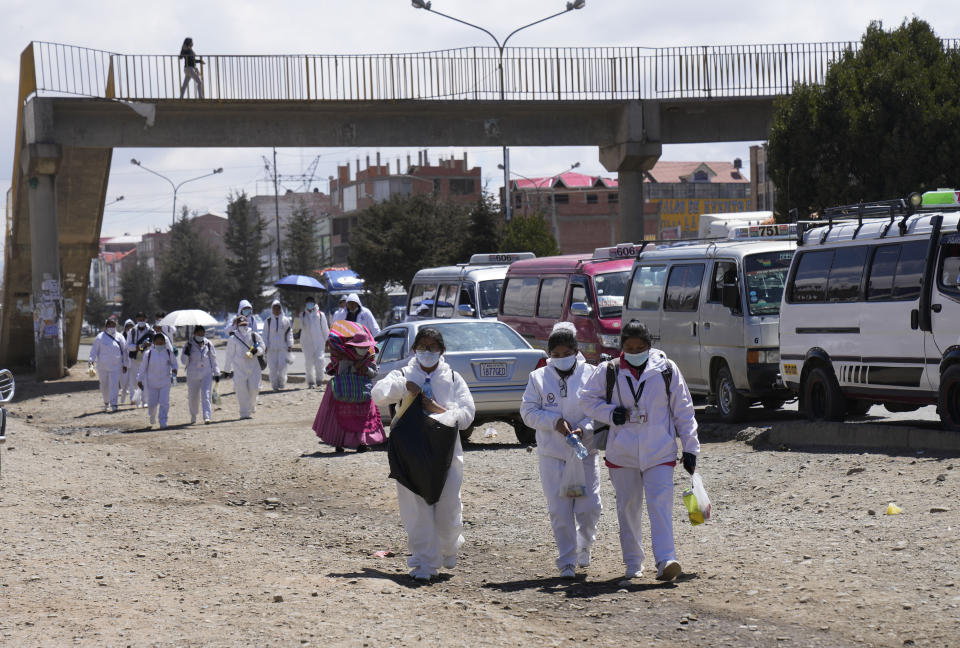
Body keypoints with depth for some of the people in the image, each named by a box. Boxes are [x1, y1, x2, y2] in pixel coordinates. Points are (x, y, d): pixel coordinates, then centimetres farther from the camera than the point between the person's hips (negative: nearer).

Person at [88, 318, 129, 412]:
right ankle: (106, 403, 27)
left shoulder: (119, 337, 5)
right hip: (103, 365, 0)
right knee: (104, 385, 9)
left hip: (116, 366, 0)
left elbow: (124, 351, 10)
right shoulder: (100, 337, 0)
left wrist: (125, 364, 9)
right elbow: (94, 349, -1)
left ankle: (113, 404, -13)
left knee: (114, 384, -10)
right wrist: (92, 360, -16)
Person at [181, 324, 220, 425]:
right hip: (193, 375, 0)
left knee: (206, 395, -13)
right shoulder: (189, 345, -2)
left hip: (207, 374, 0)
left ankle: (206, 416, -19)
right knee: (193, 397, 8)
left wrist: (216, 373, 11)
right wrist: (186, 353, -19)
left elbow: (213, 359, 12)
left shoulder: (208, 344, 4)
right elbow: (184, 362, 0)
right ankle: (193, 416, 31)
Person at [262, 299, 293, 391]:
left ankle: (282, 383, 6)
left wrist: (290, 345, 3)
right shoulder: (268, 321, 4)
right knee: (273, 367, -1)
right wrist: (265, 346, 1)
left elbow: (290, 333, 8)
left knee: (282, 365, -11)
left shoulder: (286, 320, 4)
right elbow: (265, 334, 8)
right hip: (271, 348, 0)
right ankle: (275, 385, 9)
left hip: (283, 347, 0)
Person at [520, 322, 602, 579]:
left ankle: (583, 545, 28)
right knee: (560, 510, -3)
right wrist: (555, 421, -12)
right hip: (553, 454, 0)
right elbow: (528, 412, 3)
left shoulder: (591, 374, 3)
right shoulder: (538, 377, 6)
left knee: (589, 506, -3)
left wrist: (584, 429, -18)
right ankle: (567, 561, 5)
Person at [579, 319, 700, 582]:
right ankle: (633, 563, 20)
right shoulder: (608, 371, 1)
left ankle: (666, 560, -20)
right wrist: (611, 413, -10)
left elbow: (683, 410, 5)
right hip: (622, 454, 2)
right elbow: (588, 399, 9)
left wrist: (690, 447, 3)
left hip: (659, 452, -2)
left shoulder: (666, 369, 1)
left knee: (661, 506, -14)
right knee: (628, 507, 9)